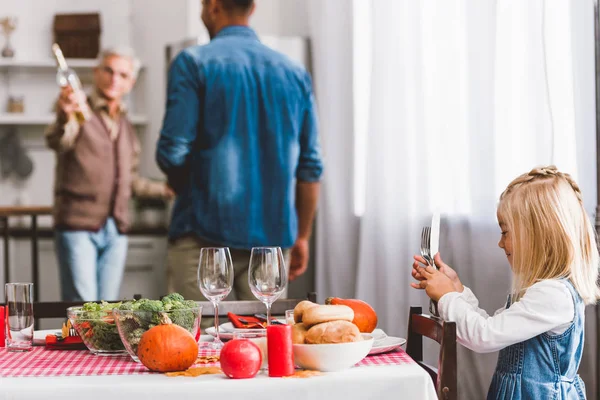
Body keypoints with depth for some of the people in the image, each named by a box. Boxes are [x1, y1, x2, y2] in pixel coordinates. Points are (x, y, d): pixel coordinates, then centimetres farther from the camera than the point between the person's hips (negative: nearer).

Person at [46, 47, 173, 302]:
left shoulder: (126, 127, 17)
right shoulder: (79, 112, -4)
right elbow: (57, 142, -28)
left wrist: (166, 190, 23)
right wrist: (65, 119, -49)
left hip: (115, 231, 6)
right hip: (78, 226, -6)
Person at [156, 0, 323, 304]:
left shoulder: (193, 63, -4)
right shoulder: (295, 73, 9)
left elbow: (172, 153, -10)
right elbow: (310, 166, 8)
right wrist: (301, 236, 16)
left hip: (205, 233, -4)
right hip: (274, 233, 4)